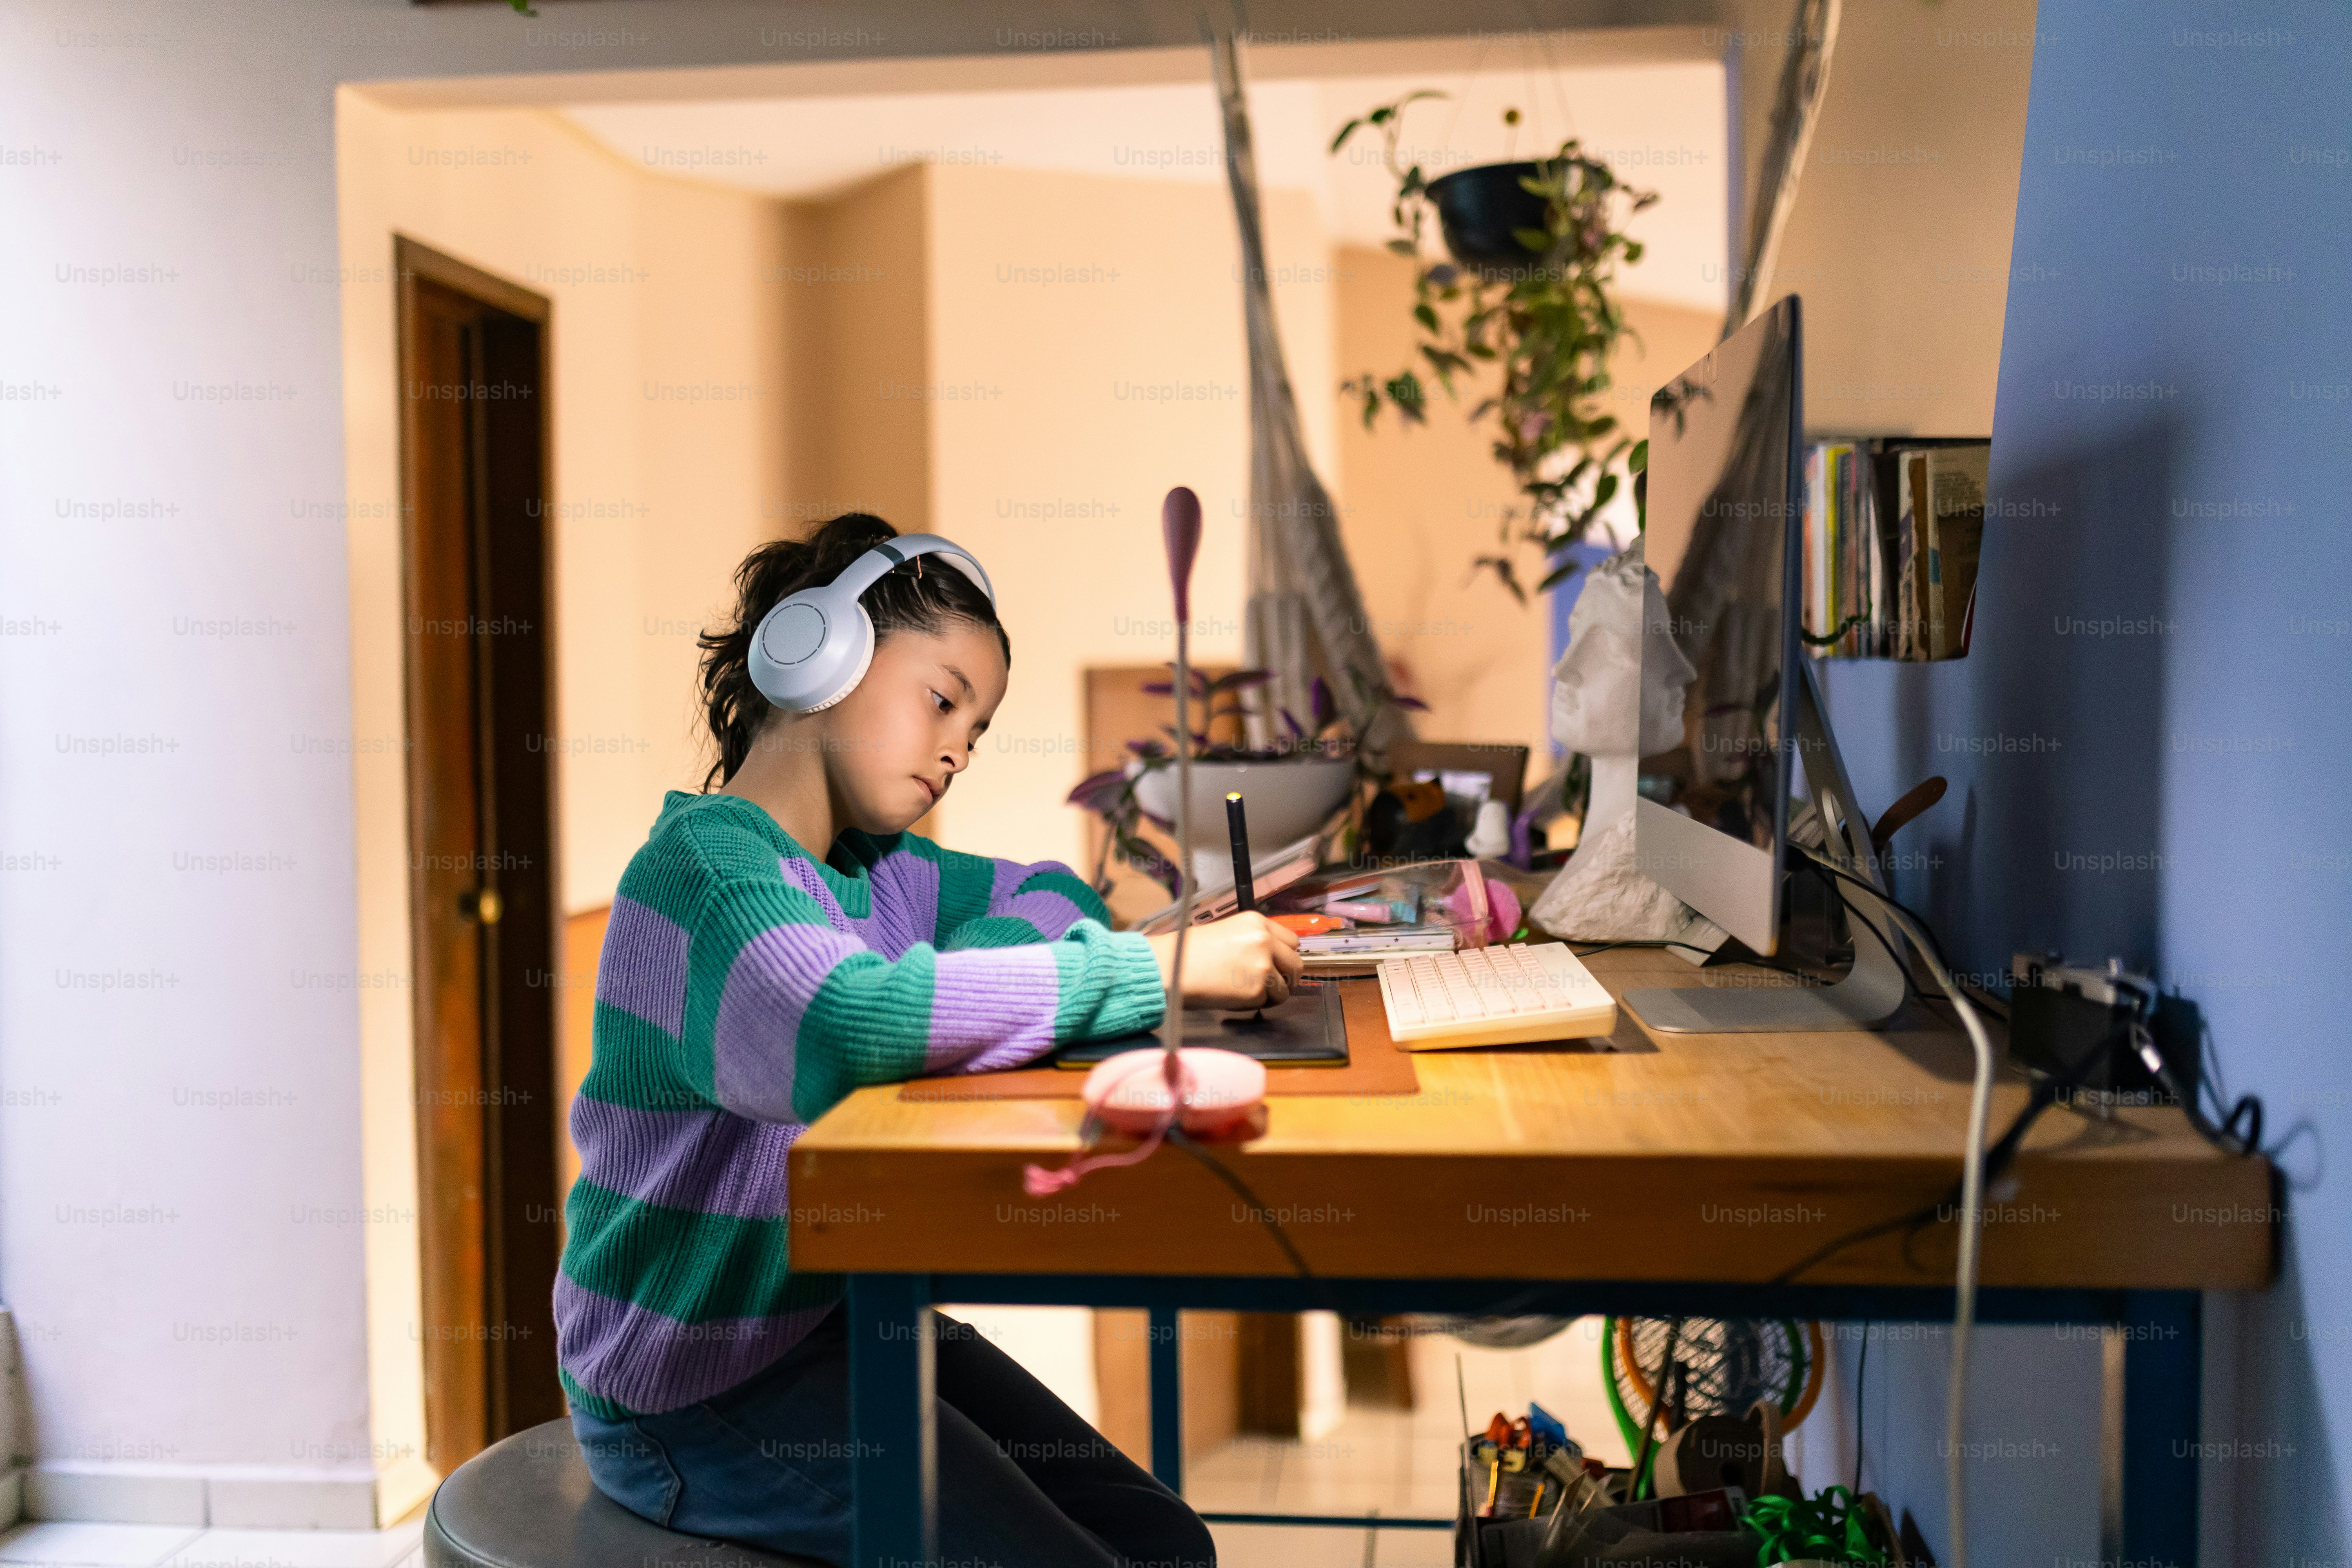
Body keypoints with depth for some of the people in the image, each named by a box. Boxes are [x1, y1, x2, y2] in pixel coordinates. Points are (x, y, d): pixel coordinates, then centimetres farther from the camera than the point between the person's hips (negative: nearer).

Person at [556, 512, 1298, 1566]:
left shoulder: (870, 869, 7)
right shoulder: (705, 859, -20)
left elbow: (1047, 895, 15)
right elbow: (849, 1019, -39)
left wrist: (958, 975, -9)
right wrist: (1159, 968, -35)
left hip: (841, 1319, 8)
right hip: (696, 1389, -8)